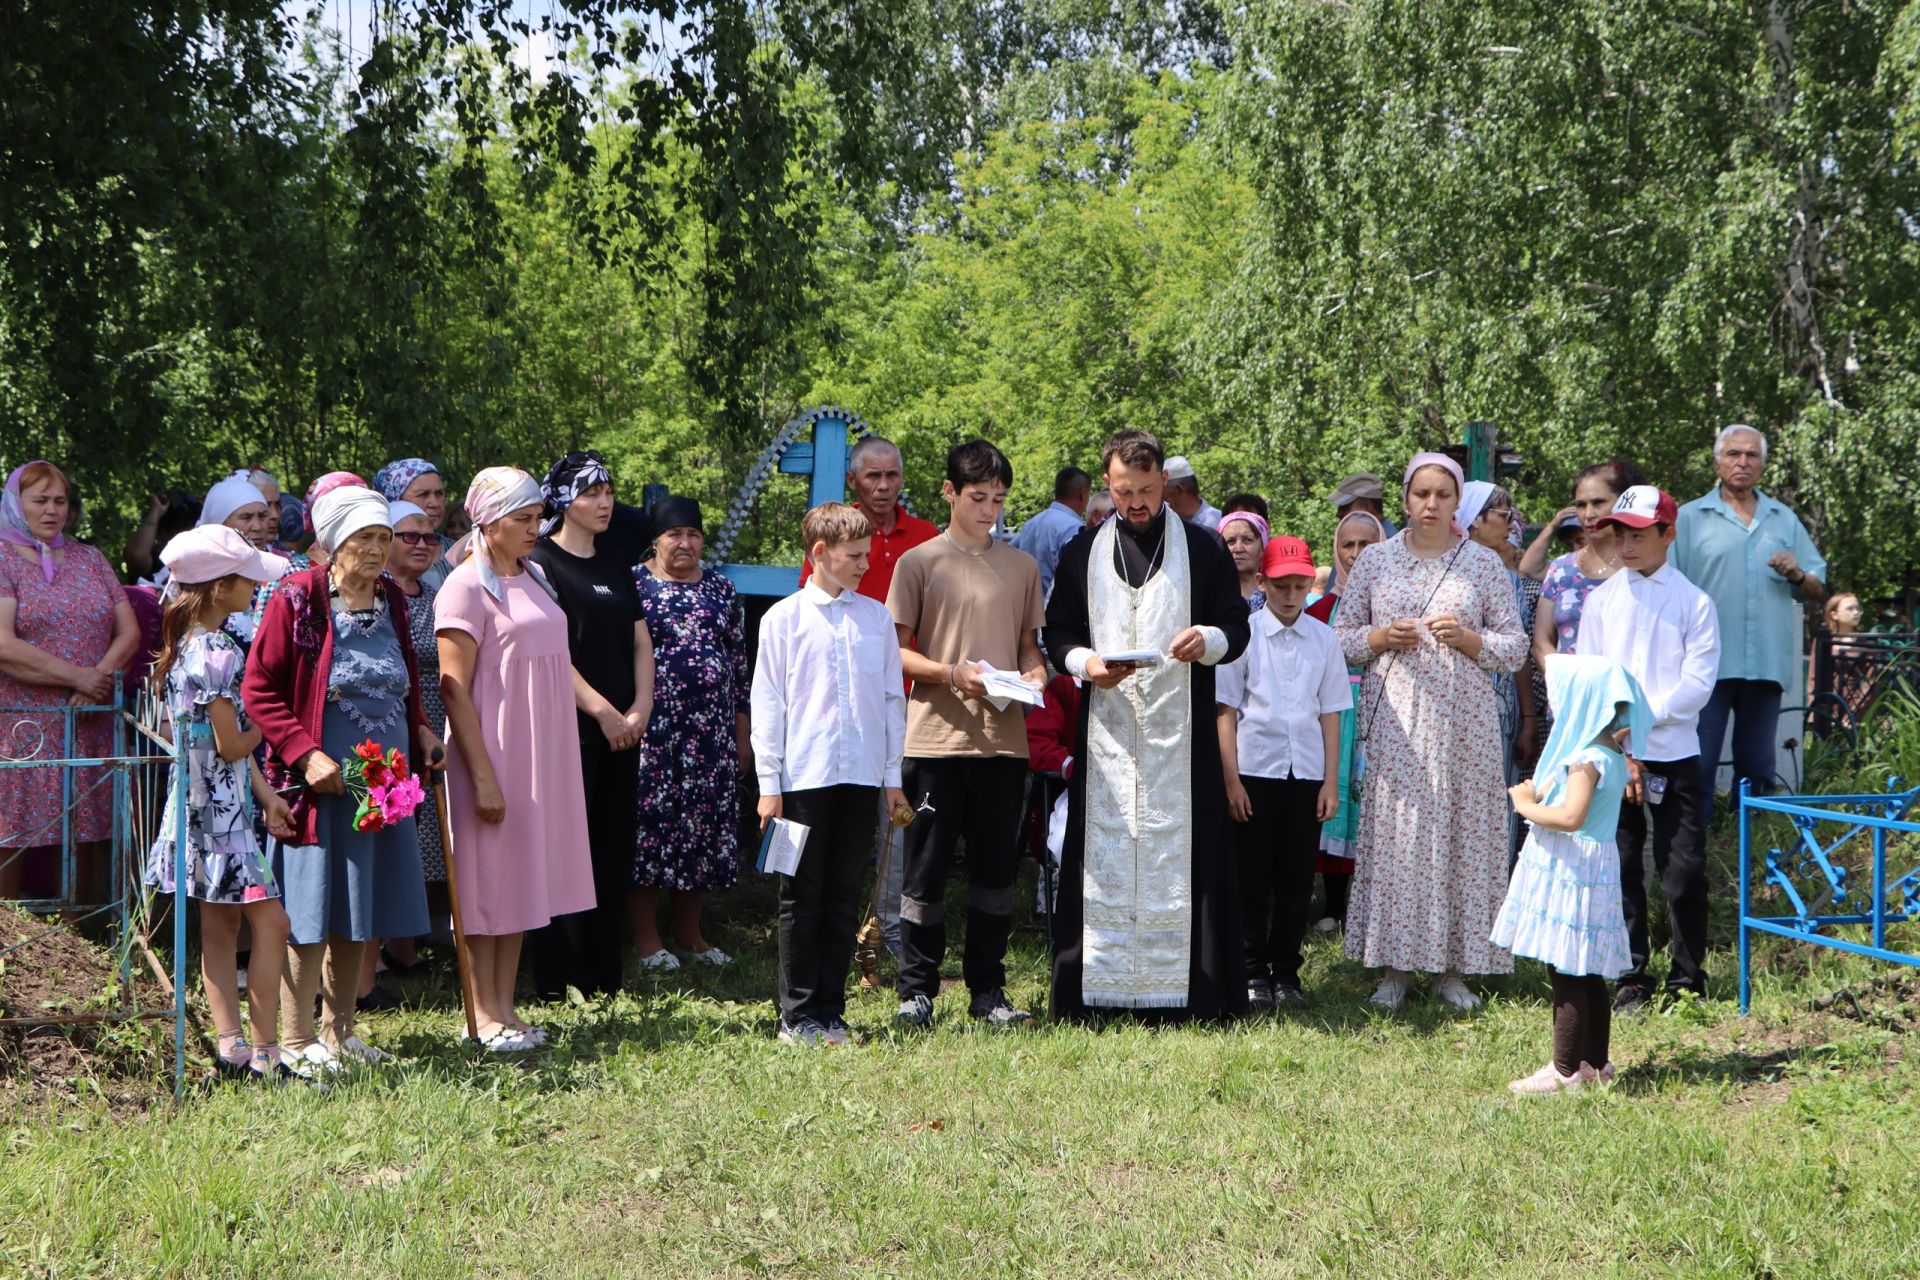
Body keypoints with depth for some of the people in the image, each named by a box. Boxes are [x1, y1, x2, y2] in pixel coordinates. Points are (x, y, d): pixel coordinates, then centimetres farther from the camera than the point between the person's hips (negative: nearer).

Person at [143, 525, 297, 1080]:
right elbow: (232, 745, -17)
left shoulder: (183, 648, 11)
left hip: (195, 801, 10)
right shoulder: (220, 654, -18)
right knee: (269, 920, -6)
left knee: (219, 929, 10)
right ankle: (264, 1051, -5)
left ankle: (229, 1042, 11)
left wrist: (265, 794, 11)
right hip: (221, 807, -10)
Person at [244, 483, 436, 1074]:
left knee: (364, 914, 12)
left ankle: (339, 1030, 24)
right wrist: (306, 755, -18)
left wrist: (420, 730, 8)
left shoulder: (390, 598, 9)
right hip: (322, 782, -6)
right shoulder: (297, 599, -10)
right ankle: (296, 1040, 8)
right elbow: (258, 690, -10)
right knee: (312, 913, -2)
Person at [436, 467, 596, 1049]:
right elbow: (452, 689, -14)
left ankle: (506, 1006, 17)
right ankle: (484, 1013, 7)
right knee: (487, 880, -1)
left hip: (541, 753, 7)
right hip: (493, 753, -7)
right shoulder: (466, 586, -11)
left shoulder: (535, 578, 12)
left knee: (521, 877, 10)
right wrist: (482, 776, -19)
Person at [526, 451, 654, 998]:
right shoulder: (541, 563, -5)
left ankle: (607, 981, 14)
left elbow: (640, 642, 15)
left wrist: (640, 709, 0)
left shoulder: (615, 566, 17)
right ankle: (559, 984, 0)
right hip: (567, 728, -7)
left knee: (614, 854, 8)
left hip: (619, 731, 7)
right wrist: (603, 710, -14)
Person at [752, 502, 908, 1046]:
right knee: (802, 898, 3)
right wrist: (769, 784, -4)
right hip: (804, 776, -3)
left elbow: (893, 698, 11)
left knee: (845, 898, 7)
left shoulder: (877, 618, 8)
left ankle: (831, 1012, 14)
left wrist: (893, 776, 8)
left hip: (862, 777, 3)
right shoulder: (784, 618, 0)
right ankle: (797, 1015, 10)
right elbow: (767, 703, 0)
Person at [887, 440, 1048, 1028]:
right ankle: (916, 988, 8)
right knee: (927, 867, 0)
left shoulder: (1021, 566, 12)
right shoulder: (920, 562, 1)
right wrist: (951, 674, -15)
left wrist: (1034, 674, -3)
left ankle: (988, 989, 15)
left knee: (997, 867, 6)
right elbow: (897, 649, 1)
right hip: (937, 736, -3)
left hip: (1004, 738, 3)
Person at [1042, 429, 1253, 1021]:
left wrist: (1210, 639, -17)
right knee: (1104, 856, -1)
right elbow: (1057, 631, 11)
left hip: (1182, 733, -1)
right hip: (1106, 731, 2)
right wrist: (1084, 661, -10)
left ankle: (1182, 992, 1)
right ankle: (1099, 989, 3)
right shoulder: (1083, 554, 12)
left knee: (1179, 856, -3)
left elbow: (1238, 626, 6)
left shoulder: (1204, 549, 7)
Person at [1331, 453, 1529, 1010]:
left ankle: (1452, 968, 8)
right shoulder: (1375, 560, 8)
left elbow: (1516, 649, 6)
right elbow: (1341, 638, 10)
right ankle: (1395, 965, 6)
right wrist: (1380, 638, -8)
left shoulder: (1484, 564, 6)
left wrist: (1468, 639, -11)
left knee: (1460, 833, -1)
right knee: (1393, 832, -2)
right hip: (1394, 722, 0)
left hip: (1463, 722, 0)